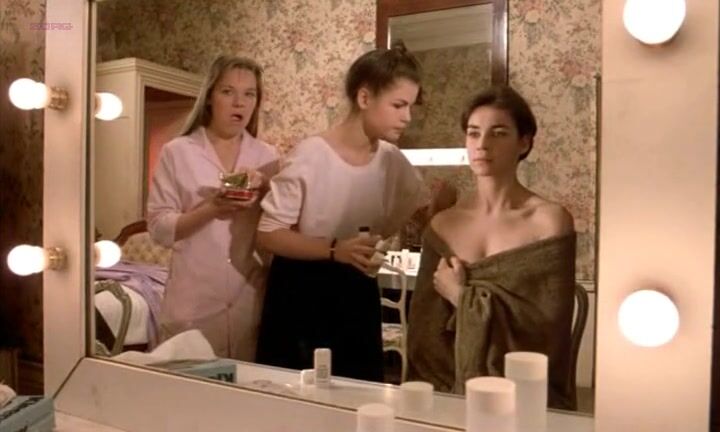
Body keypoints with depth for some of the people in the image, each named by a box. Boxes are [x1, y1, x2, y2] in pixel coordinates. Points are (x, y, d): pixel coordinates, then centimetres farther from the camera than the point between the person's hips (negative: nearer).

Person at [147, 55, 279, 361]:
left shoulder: (266, 156, 5)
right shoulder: (177, 152, -2)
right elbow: (159, 227, -6)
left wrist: (265, 189, -11)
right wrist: (211, 209, -20)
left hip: (252, 303, 2)